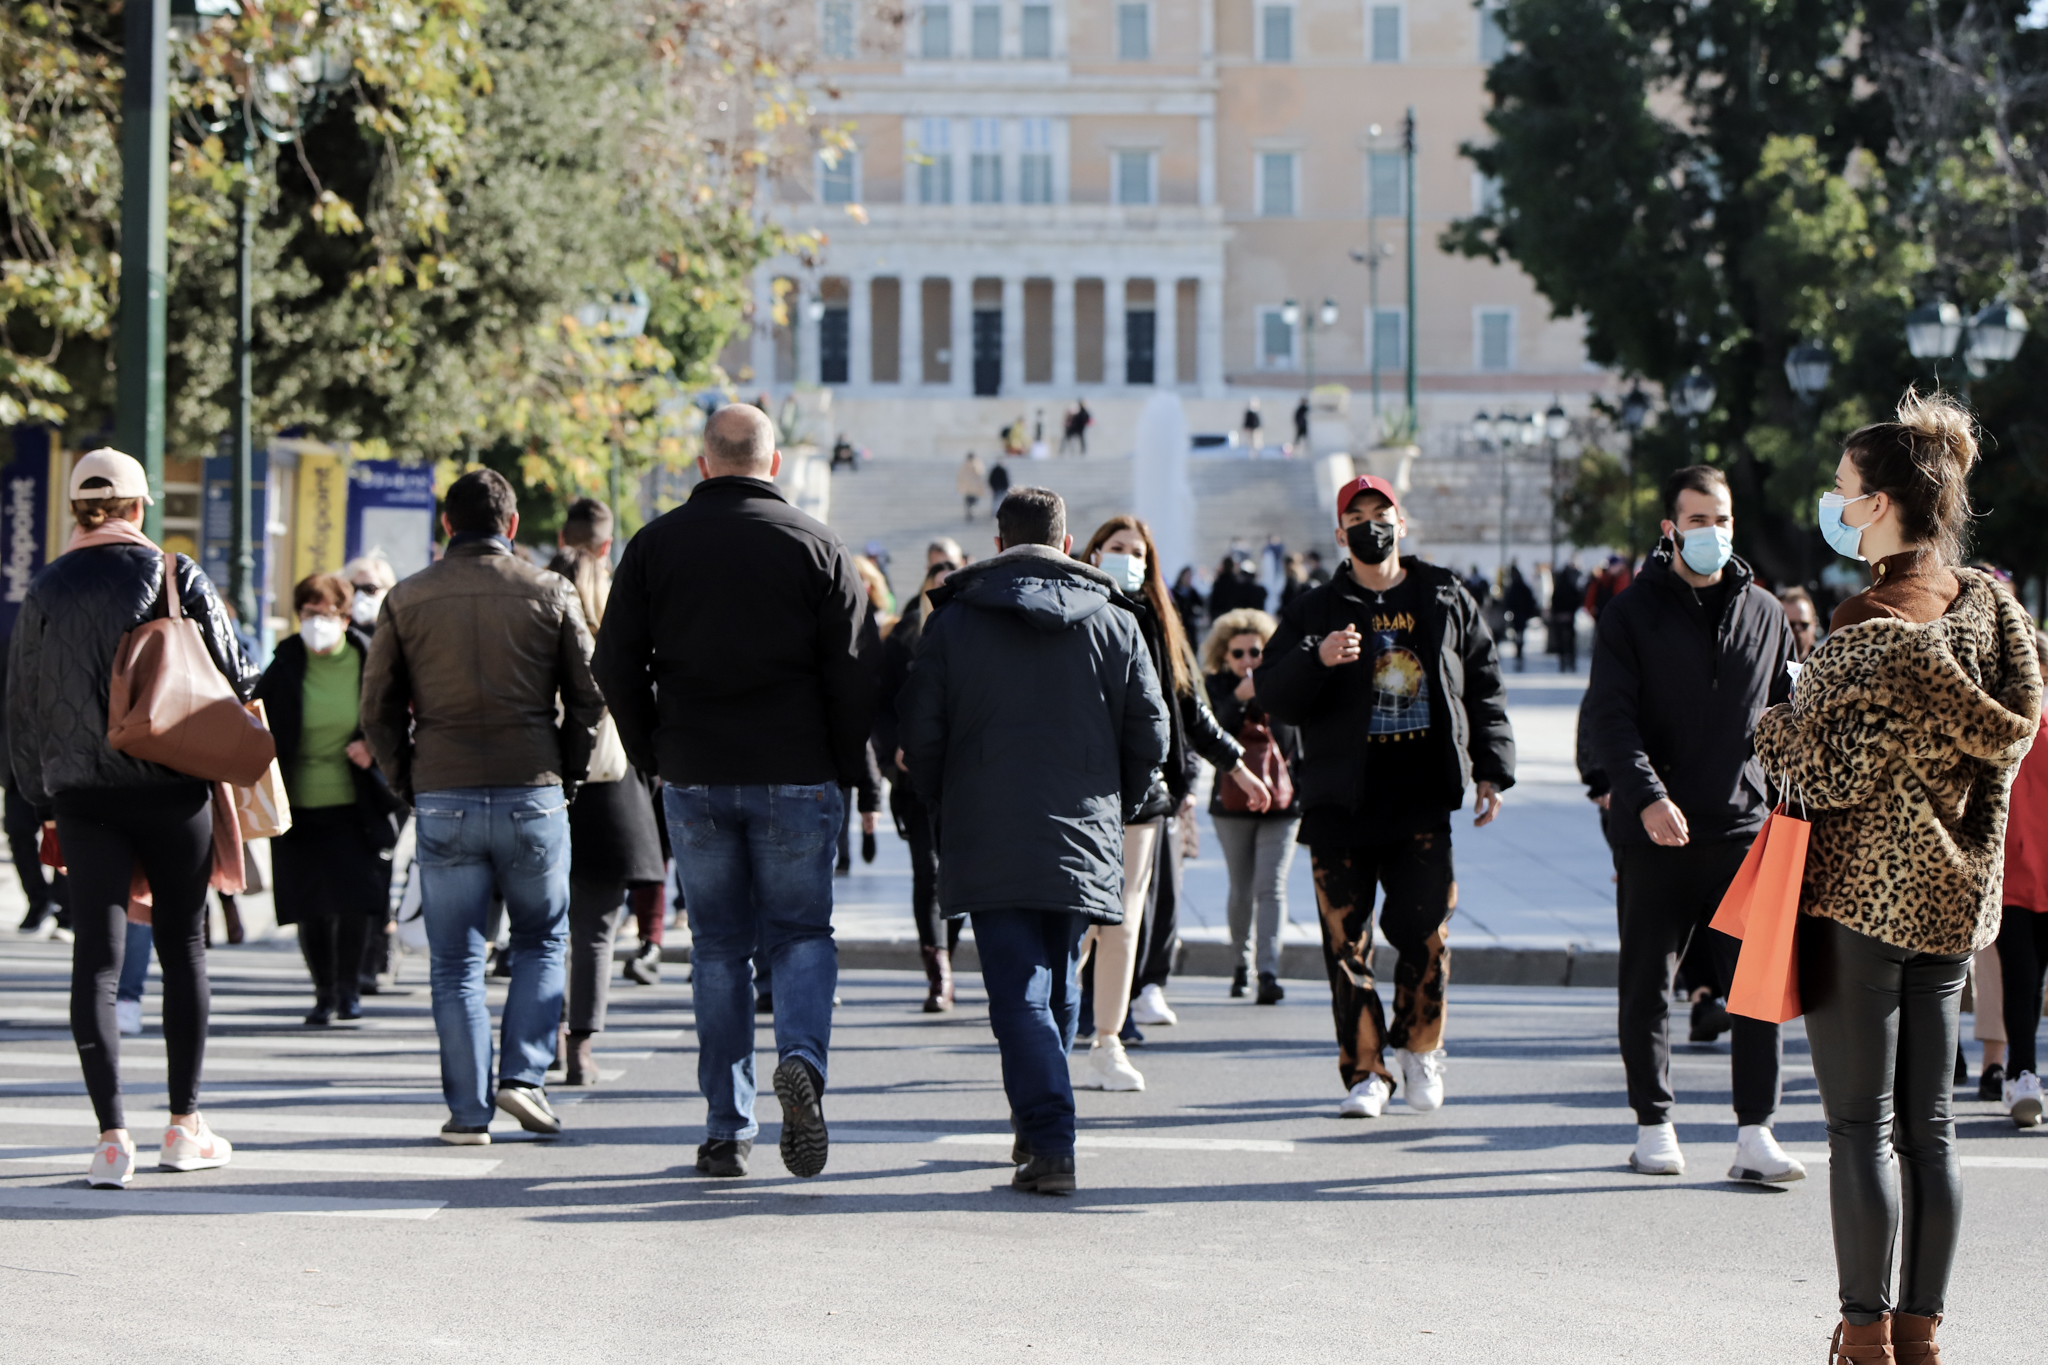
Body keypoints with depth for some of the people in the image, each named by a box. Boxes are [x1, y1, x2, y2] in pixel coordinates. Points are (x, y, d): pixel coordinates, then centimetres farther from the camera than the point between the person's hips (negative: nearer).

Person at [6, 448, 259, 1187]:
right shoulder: (178, 578, -3)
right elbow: (234, 677, -5)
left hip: (83, 798, 2)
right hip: (173, 792, -1)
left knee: (97, 958, 0)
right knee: (183, 947, 10)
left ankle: (112, 1135, -9)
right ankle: (185, 1125, 14)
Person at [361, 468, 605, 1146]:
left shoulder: (407, 599, 4)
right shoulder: (549, 592, 2)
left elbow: (378, 707, 4)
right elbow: (588, 697, 3)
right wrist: (565, 777, 13)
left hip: (443, 801, 1)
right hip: (533, 796, 0)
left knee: (455, 961, 6)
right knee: (540, 941, 16)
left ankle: (468, 1110, 4)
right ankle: (524, 1073, 1)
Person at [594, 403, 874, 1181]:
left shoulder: (656, 544, 4)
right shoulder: (816, 546, 0)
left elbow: (616, 665, 3)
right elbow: (851, 673, -3)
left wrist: (653, 758, 11)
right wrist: (846, 771, 6)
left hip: (694, 777, 1)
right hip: (795, 777, -1)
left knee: (718, 945, 9)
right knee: (801, 931, 9)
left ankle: (727, 1130, 7)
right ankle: (802, 1057, -20)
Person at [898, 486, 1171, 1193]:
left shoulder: (953, 622, 2)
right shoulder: (1115, 624, 6)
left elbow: (920, 735, 0)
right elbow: (1150, 734, 6)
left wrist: (948, 806, 16)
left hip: (990, 844, -2)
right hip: (1084, 843, 2)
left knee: (1018, 995, -5)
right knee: (1059, 987, 18)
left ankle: (1051, 1145, -17)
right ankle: (1036, 1123, 25)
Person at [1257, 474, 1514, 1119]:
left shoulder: (1448, 600, 11)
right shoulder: (1316, 610, 8)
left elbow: (1484, 690, 16)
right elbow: (1272, 695, -1)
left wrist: (1492, 770, 7)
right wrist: (1316, 659, -20)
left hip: (1424, 800, 0)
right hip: (1340, 803, 0)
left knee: (1426, 932, -6)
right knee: (1347, 940, -1)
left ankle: (1421, 1048, 17)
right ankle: (1365, 1071, 8)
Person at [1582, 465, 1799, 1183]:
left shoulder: (1765, 613, 12)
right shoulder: (1631, 613, 1)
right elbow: (1608, 717, -8)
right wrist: (1646, 795, -22)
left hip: (1743, 830, 2)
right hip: (1653, 834, -2)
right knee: (1648, 986, 5)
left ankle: (1755, 1136, -1)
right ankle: (1654, 1129, 16)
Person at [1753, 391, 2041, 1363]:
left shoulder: (1871, 624, -18)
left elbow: (1833, 770, -18)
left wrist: (1773, 729, 2)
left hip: (1860, 892, -7)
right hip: (1953, 891, 7)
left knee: (1861, 1124, -2)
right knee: (1929, 1123, 10)